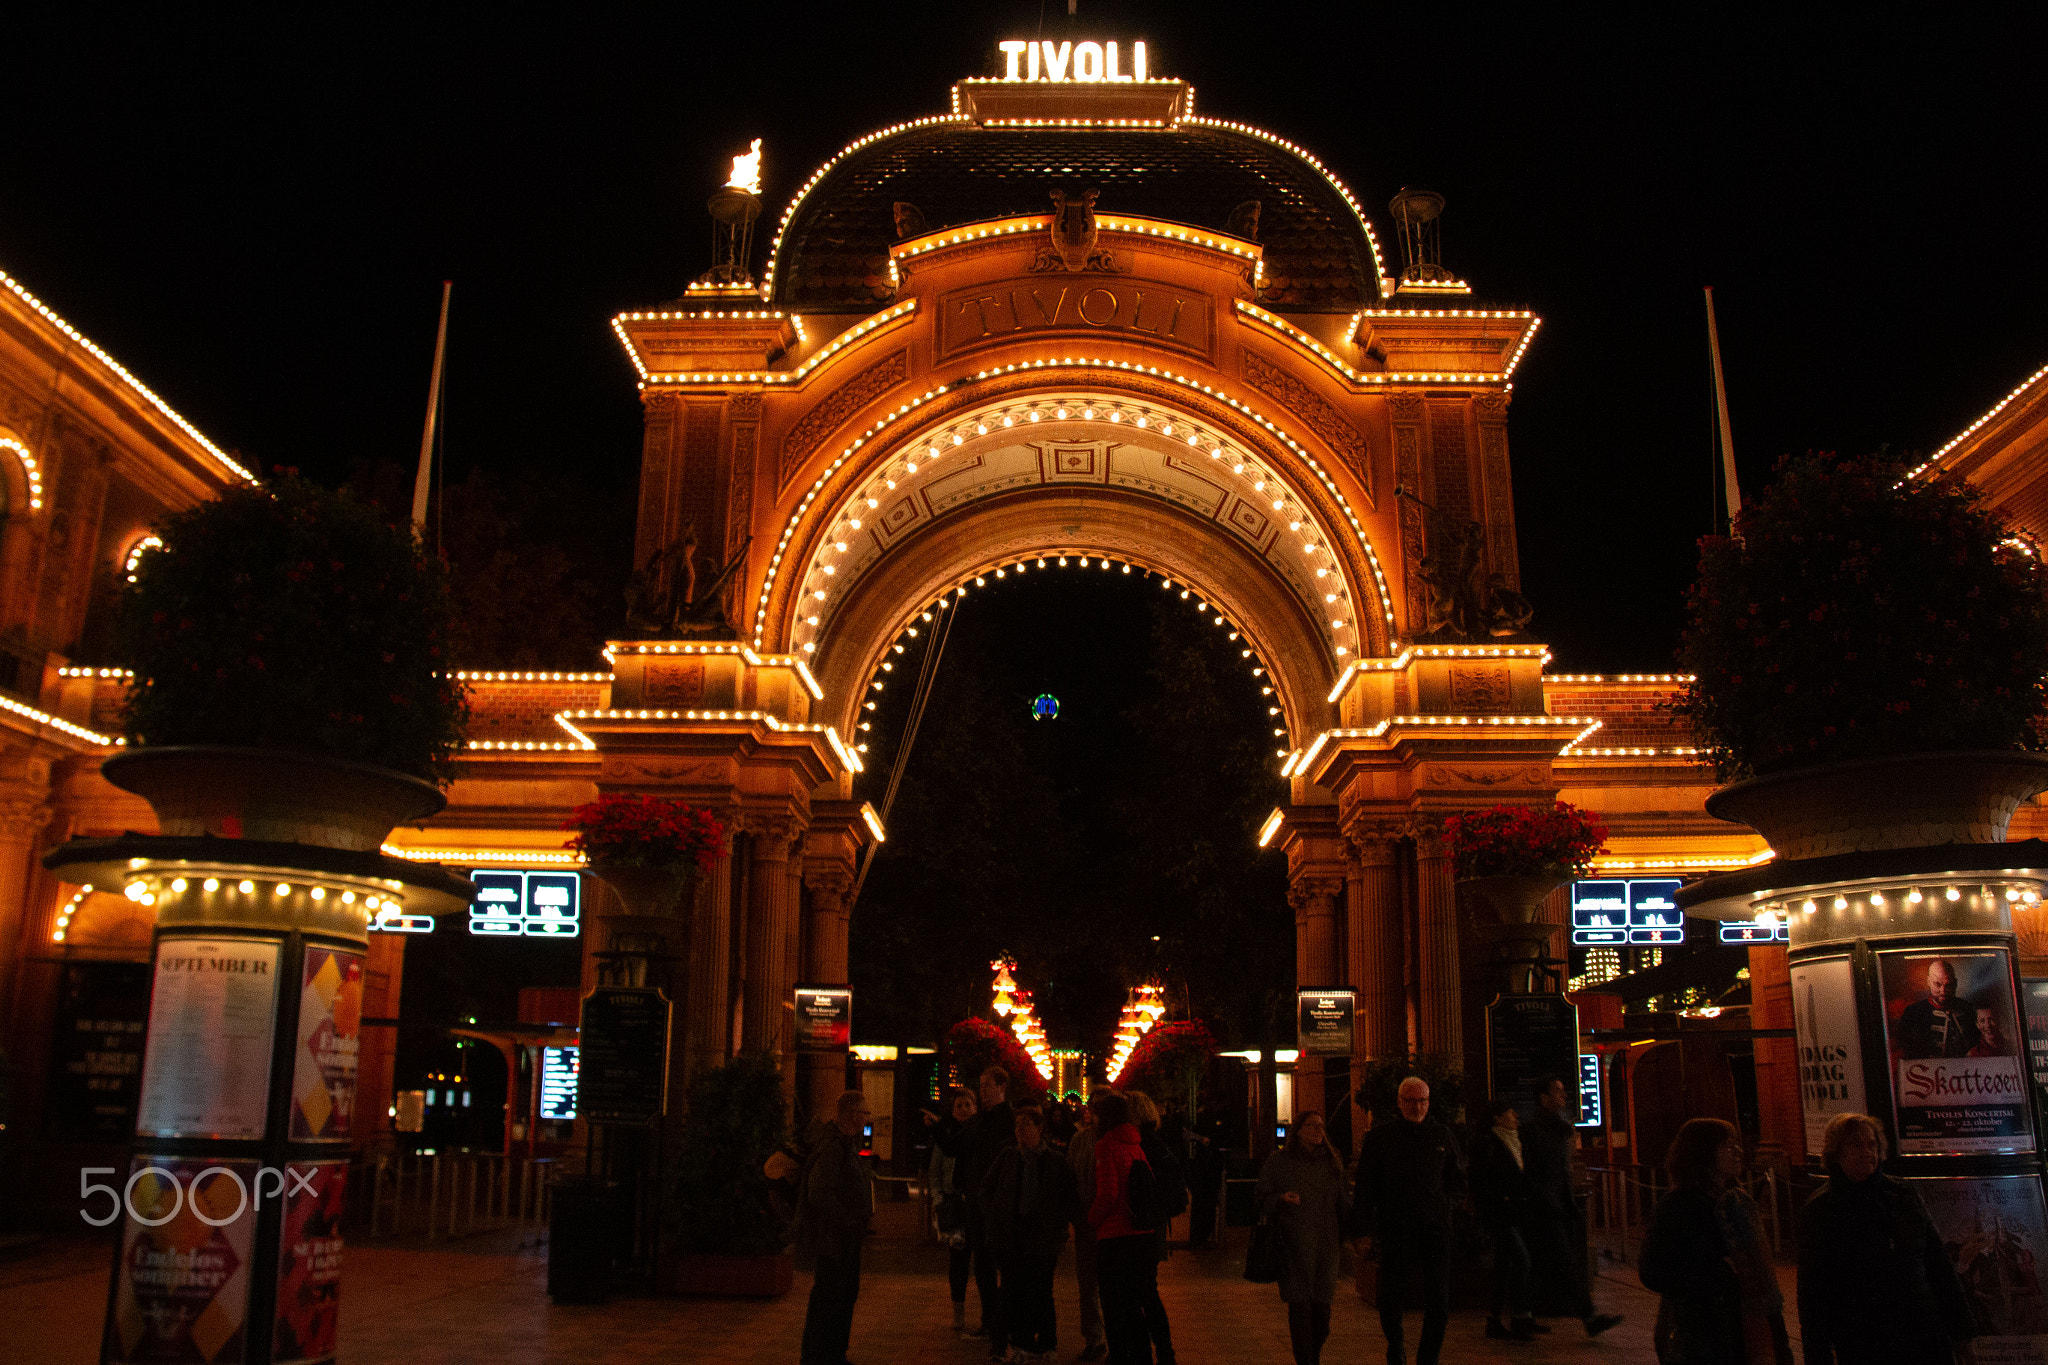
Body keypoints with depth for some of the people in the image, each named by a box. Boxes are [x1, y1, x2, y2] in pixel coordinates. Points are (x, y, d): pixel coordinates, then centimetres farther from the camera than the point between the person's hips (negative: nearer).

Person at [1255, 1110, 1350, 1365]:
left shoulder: (1332, 1162, 14)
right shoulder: (1278, 1162, 1)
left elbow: (1342, 1202, 20)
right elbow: (1264, 1199, 1)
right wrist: (1282, 1199, -18)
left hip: (1325, 1244, 4)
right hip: (1294, 1244, -4)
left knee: (1322, 1304, 3)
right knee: (1300, 1304, -7)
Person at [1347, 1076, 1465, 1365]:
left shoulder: (1442, 1136, 9)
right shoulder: (1379, 1137, 2)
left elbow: (1458, 1184, 19)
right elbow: (1365, 1189, 2)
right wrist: (1363, 1232, -3)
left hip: (1435, 1230, 1)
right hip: (1394, 1230, -1)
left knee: (1438, 1303, -2)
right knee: (1390, 1298, 5)